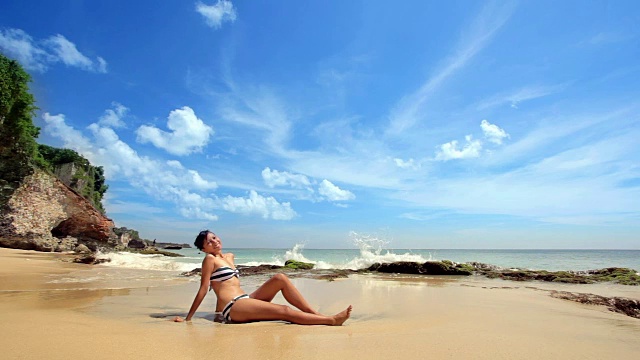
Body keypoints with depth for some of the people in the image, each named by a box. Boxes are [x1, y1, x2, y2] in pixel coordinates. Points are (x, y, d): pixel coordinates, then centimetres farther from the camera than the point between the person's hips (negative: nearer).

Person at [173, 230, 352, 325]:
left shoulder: (229, 256, 19)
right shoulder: (210, 259, -4)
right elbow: (203, 289, -5)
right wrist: (188, 318, -5)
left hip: (244, 301, 8)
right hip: (231, 308, -8)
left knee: (280, 278, -8)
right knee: (284, 311, -19)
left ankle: (314, 313, -11)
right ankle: (331, 320, -16)